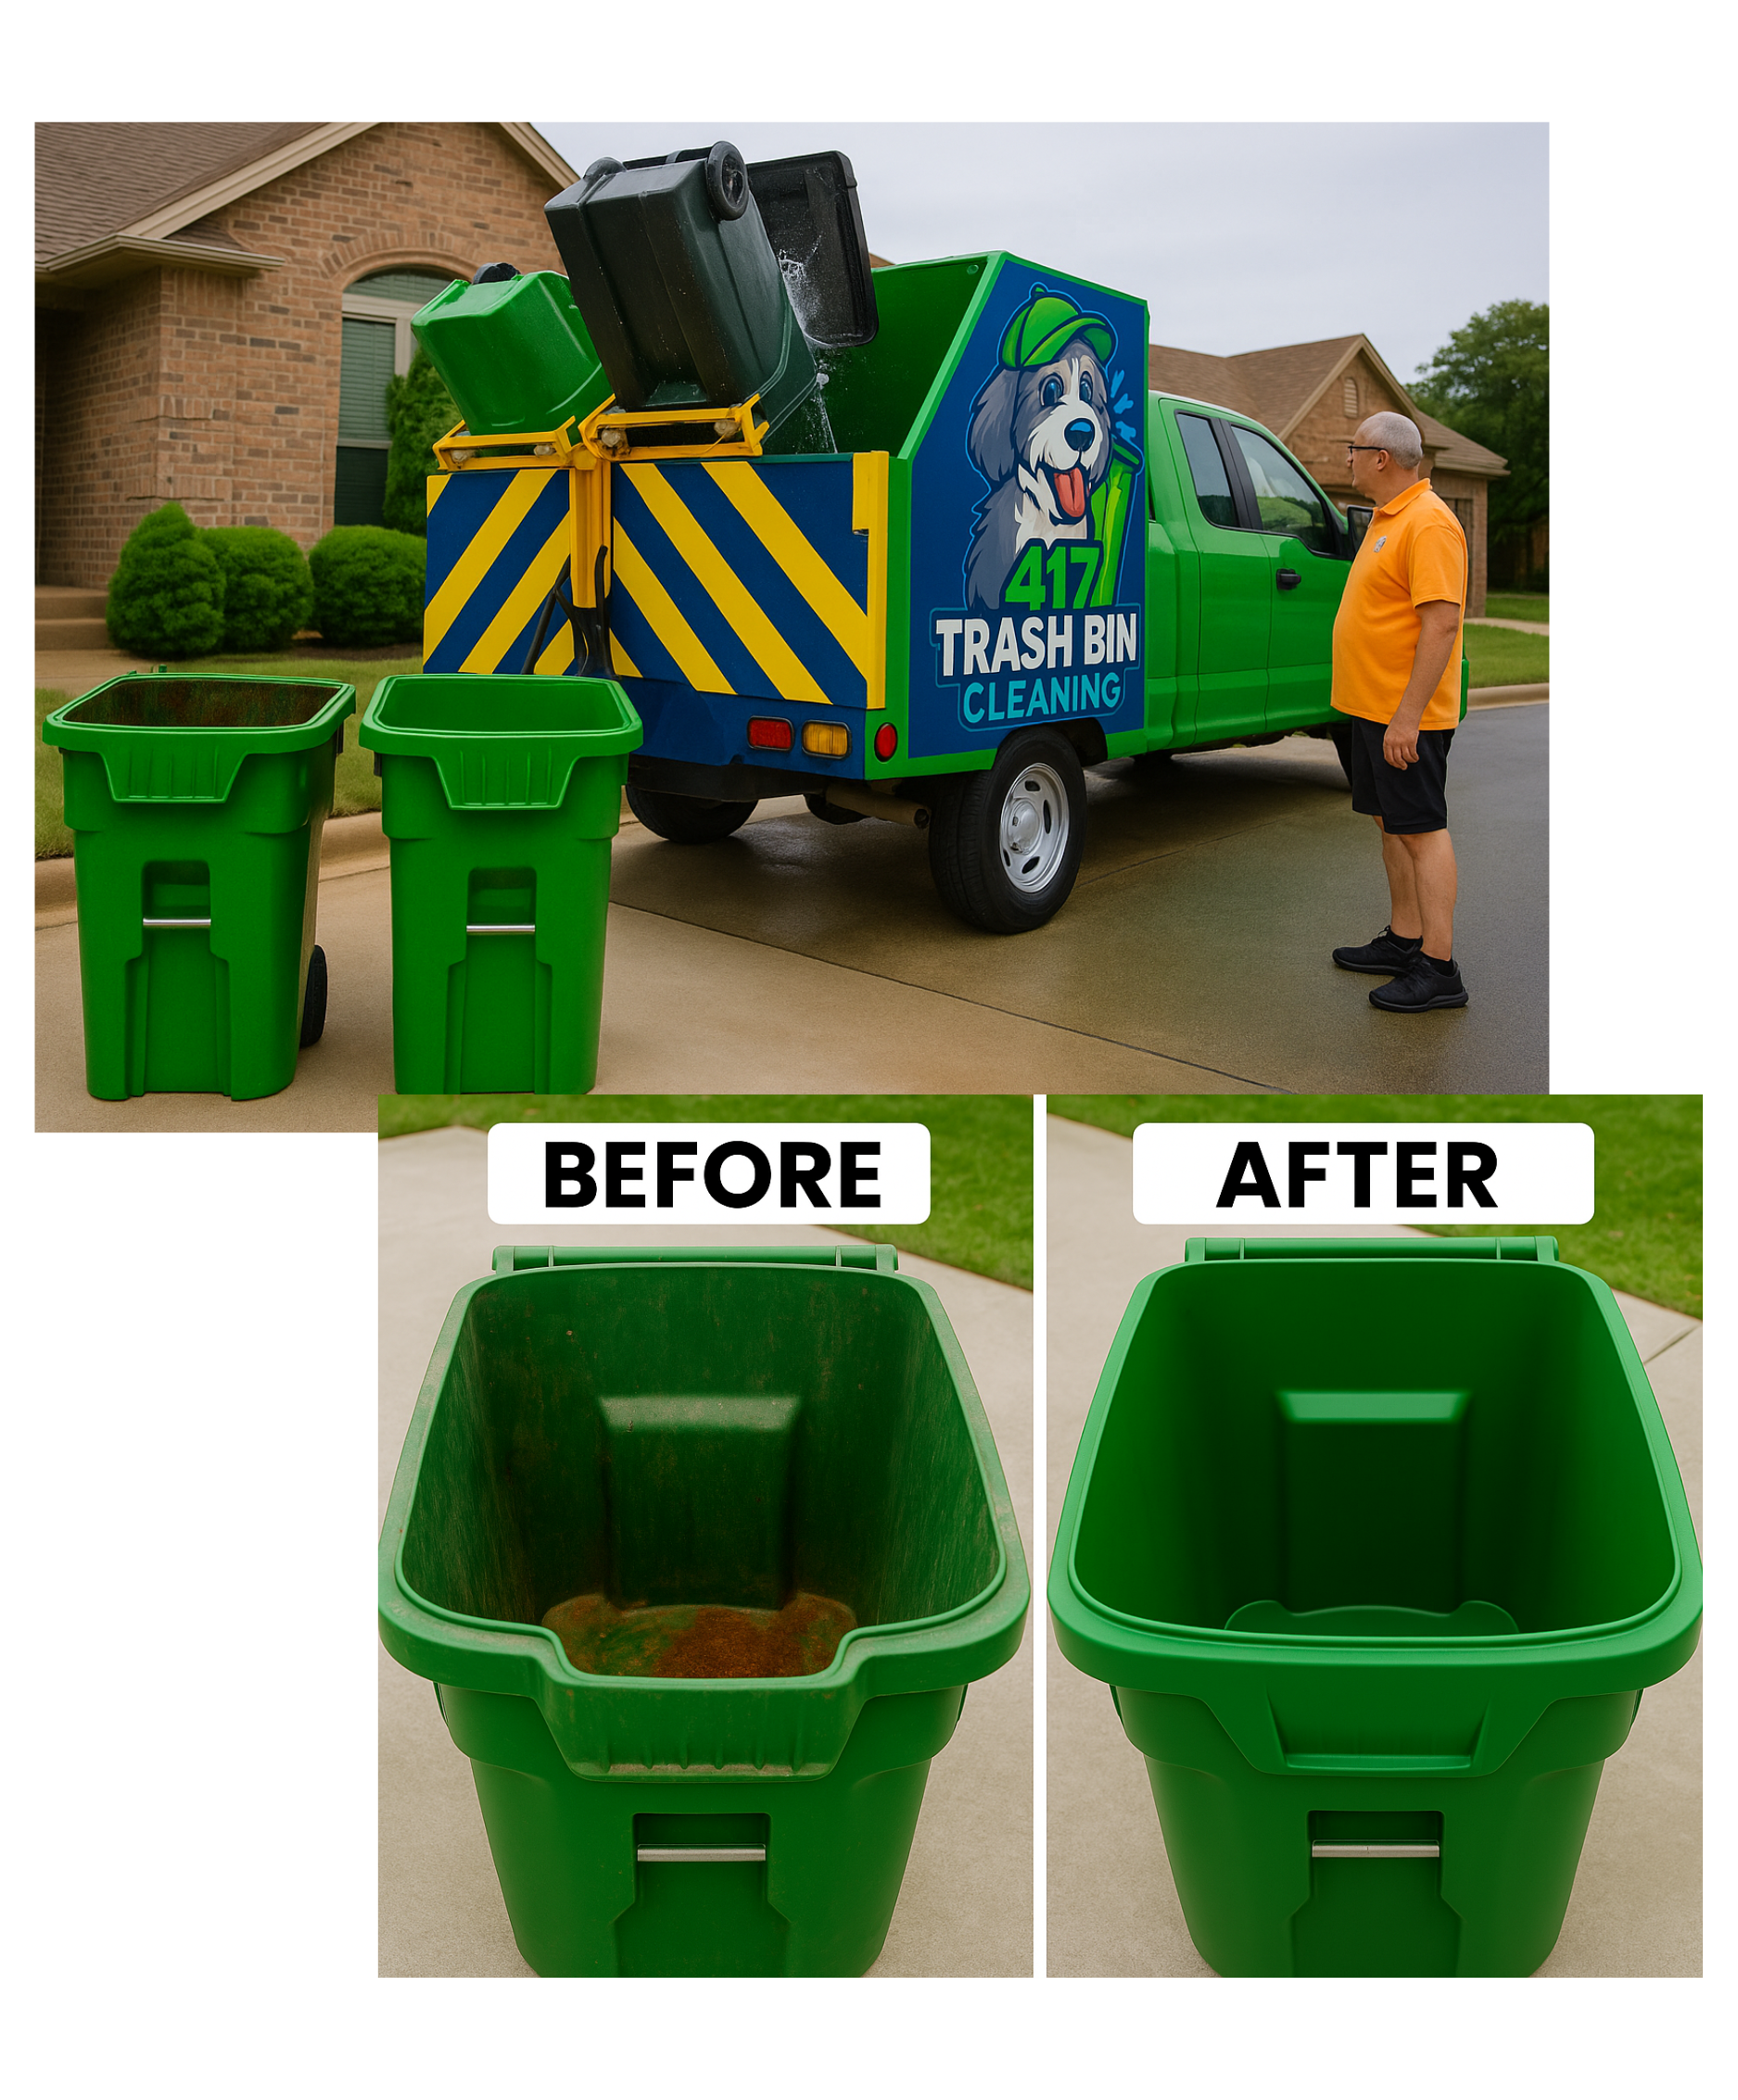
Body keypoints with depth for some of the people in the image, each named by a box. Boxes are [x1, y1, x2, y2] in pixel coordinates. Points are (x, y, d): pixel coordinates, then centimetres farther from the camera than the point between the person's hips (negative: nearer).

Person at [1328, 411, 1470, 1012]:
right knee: (1392, 824, 16)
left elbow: (1441, 624, -24)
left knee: (1422, 829, -8)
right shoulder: (1387, 518, 15)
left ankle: (1438, 968, -5)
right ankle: (1403, 940, 26)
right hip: (1370, 708, 10)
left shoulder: (1429, 523, -18)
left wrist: (1407, 716, -27)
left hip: (1404, 716, -10)